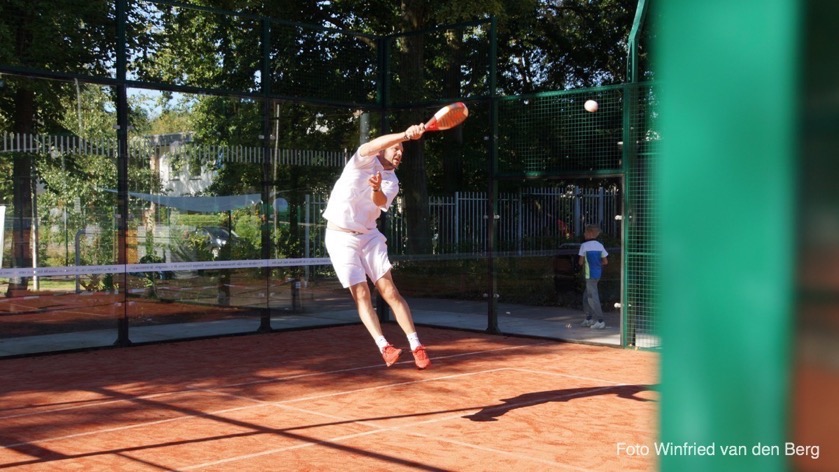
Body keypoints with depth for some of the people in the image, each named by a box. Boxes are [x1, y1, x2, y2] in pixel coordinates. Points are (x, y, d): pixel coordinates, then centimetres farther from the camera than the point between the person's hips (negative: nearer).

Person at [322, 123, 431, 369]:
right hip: (340, 237, -3)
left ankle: (416, 346, -7)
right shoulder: (364, 161, -4)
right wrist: (406, 135, -41)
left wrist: (377, 189, -40)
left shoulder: (391, 182, 6)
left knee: (389, 291, -6)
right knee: (361, 294, -10)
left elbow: (380, 202, -16)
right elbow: (372, 145, -27)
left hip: (369, 236, 3)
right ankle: (384, 346, -10)